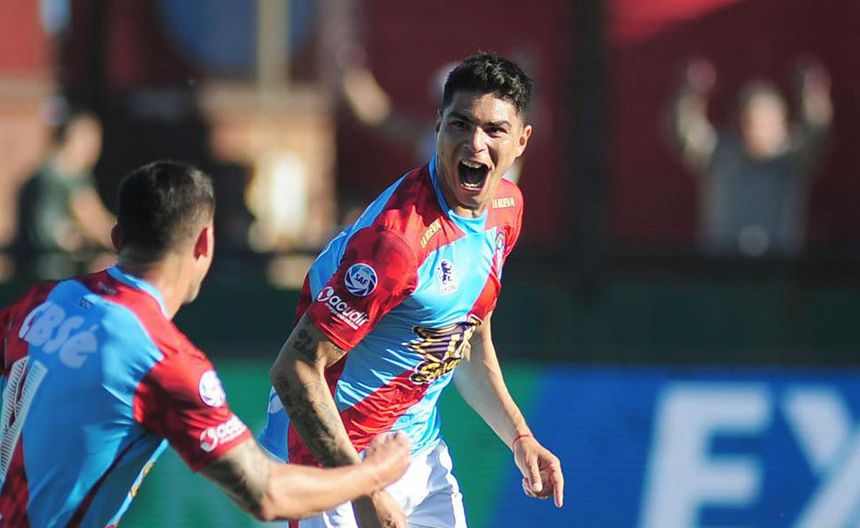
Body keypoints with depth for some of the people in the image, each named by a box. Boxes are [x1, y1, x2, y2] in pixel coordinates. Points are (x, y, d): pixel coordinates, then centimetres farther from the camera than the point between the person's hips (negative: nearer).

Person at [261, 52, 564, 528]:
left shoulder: (506, 207, 1)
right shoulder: (397, 237, -27)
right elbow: (294, 371, -27)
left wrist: (520, 438, 8)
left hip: (422, 451, 8)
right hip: (337, 455, -8)